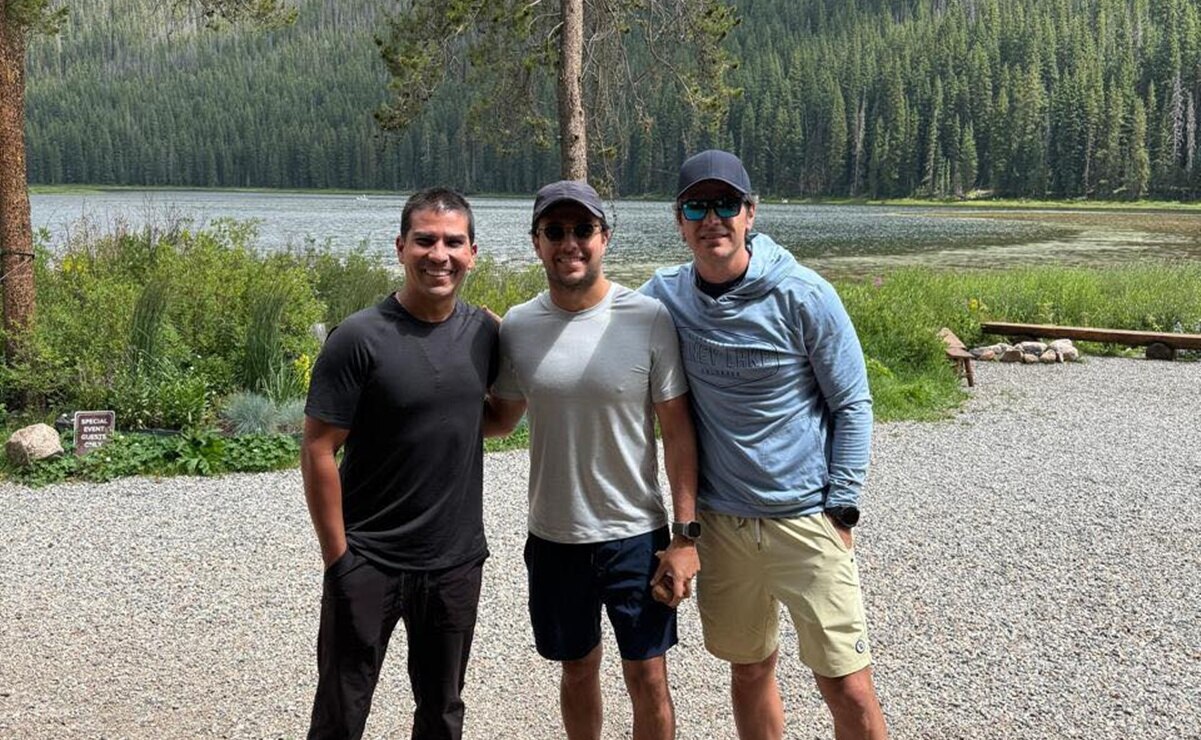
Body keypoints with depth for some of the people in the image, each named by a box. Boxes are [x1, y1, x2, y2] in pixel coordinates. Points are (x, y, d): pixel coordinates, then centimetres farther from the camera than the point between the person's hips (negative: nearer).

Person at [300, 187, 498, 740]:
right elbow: (318, 451, -13)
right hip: (368, 563, -4)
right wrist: (337, 557, -12)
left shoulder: (485, 333, 0)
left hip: (458, 561, 4)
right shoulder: (360, 338, -14)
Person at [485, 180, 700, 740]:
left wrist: (685, 536, -10)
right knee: (578, 671, 19)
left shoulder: (648, 319, -12)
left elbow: (678, 431, -8)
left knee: (648, 680, 4)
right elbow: (500, 419, 9)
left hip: (636, 534, -3)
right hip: (554, 537, 3)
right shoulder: (516, 327, -3)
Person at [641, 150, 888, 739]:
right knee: (749, 670, 17)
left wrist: (841, 507, -9)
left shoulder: (803, 296, -11)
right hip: (720, 522, 4)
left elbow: (852, 404, -5)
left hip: (805, 519, -3)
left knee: (849, 690, -3)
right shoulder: (665, 295, -2)